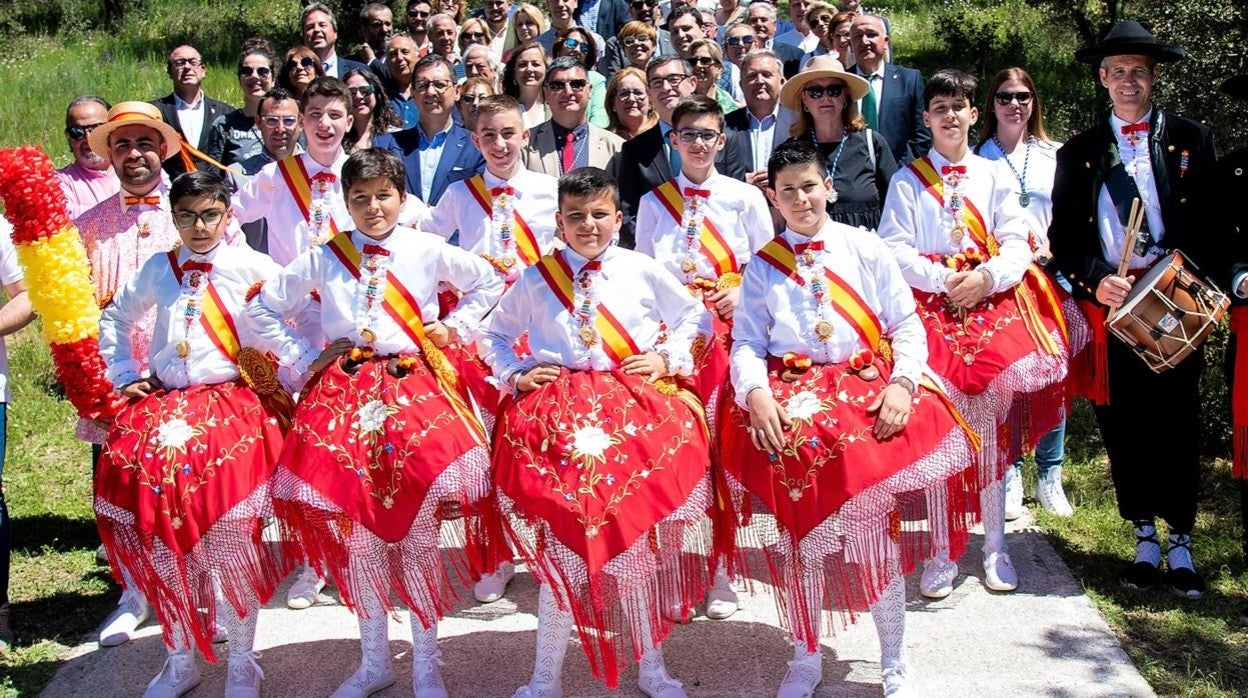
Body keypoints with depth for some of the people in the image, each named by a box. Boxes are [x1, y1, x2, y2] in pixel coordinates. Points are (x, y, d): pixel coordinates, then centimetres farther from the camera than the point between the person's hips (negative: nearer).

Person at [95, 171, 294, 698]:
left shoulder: (252, 267, 2)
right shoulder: (156, 270, 13)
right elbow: (113, 321, 27)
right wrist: (124, 376, 17)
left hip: (233, 403, -3)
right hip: (163, 405, 3)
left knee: (232, 533, -11)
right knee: (162, 534, -2)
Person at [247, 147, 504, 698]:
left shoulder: (428, 251, 5)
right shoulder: (323, 258, 8)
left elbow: (489, 283, 16)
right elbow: (262, 308, 14)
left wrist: (454, 327, 7)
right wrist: (303, 358, 7)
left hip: (414, 389, -1)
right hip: (343, 394, 2)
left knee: (419, 533, -2)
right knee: (356, 537, 5)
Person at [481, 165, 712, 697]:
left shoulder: (643, 270, 8)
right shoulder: (534, 280, 9)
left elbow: (694, 317, 19)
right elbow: (495, 335, 22)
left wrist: (669, 359, 5)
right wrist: (515, 374, 6)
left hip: (634, 404, 0)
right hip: (556, 409, 0)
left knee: (639, 536, -6)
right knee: (560, 540, -4)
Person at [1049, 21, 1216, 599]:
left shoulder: (1190, 139, 8)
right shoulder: (1079, 153, 10)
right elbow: (1062, 236, 7)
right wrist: (1095, 281, -10)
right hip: (1110, 303, 1)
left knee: (1179, 421, 2)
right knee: (1122, 423, 4)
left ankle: (1180, 544, 12)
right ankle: (1144, 539, 18)